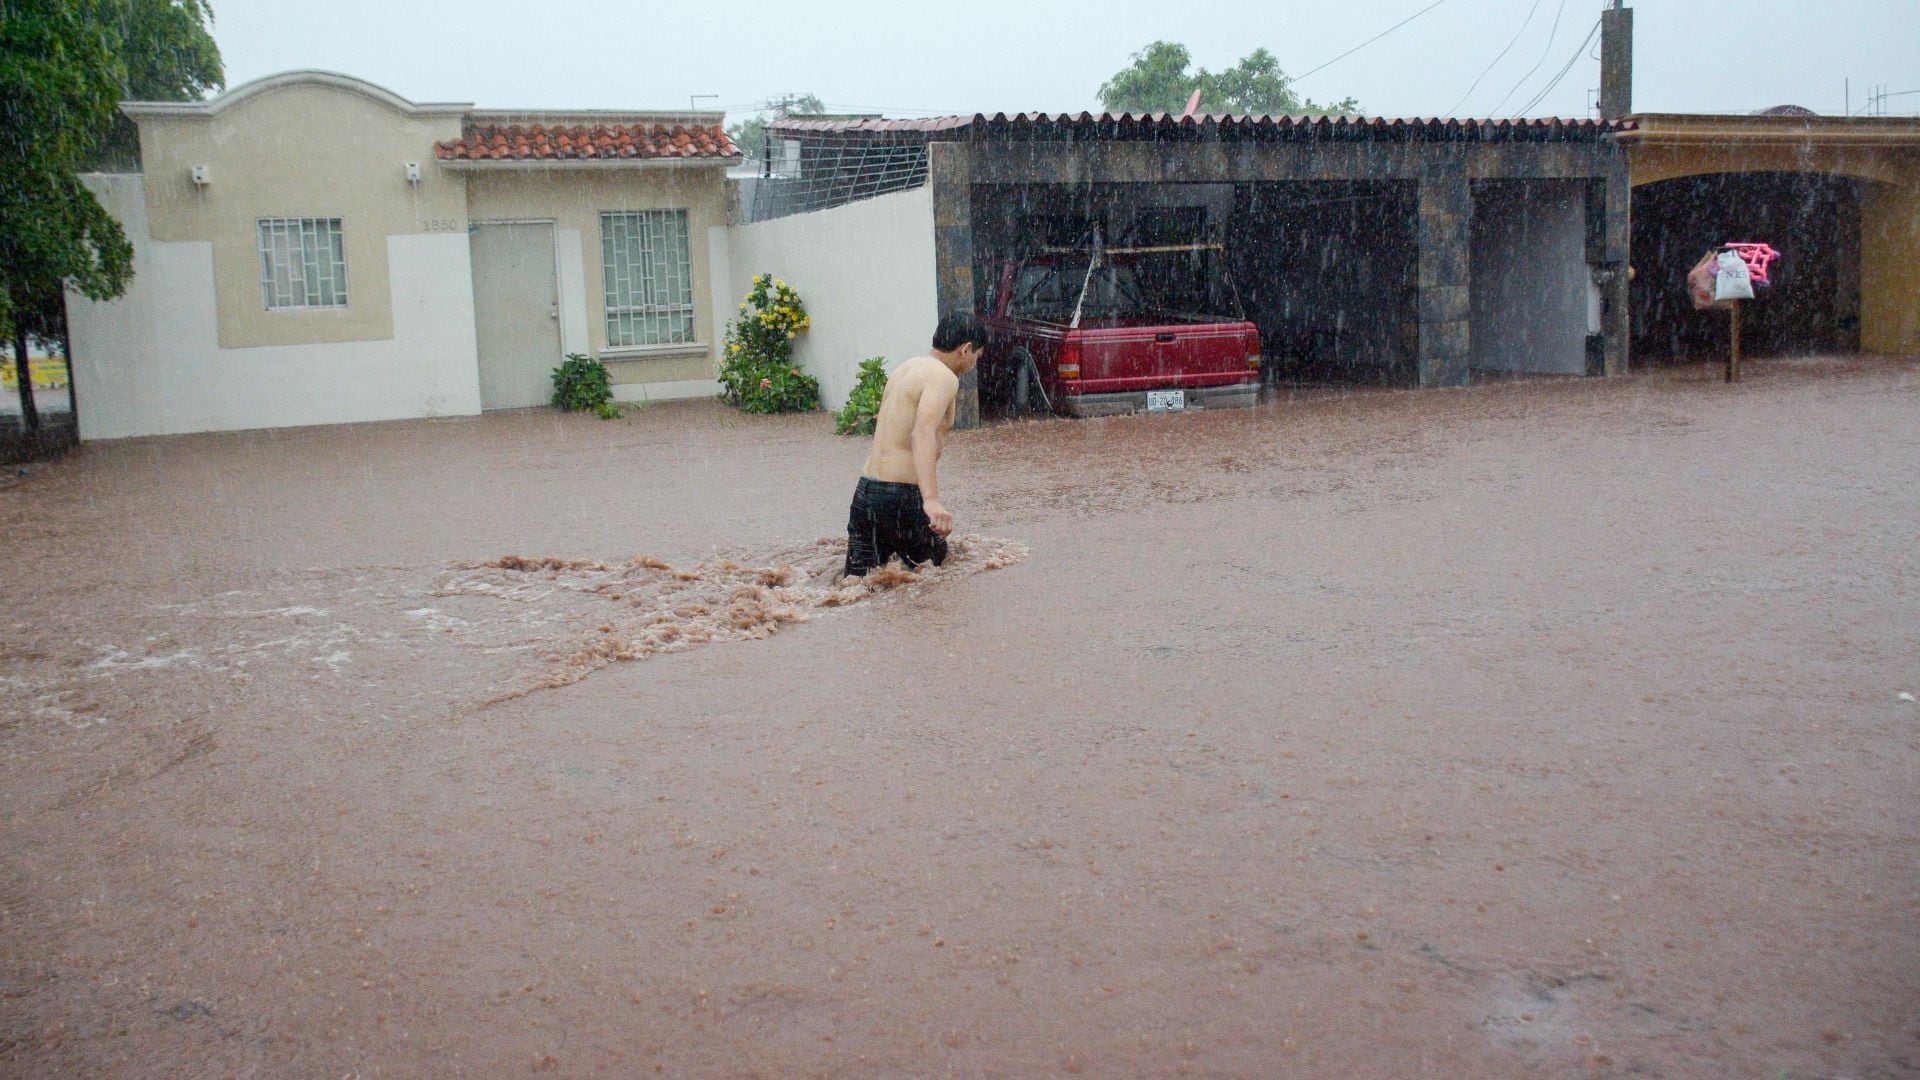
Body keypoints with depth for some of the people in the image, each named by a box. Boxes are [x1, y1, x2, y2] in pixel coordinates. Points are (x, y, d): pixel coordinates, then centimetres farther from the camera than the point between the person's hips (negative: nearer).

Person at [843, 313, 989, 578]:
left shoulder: (906, 367, 18)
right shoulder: (944, 377, -10)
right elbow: (924, 433, -28)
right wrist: (931, 500, -40)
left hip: (866, 490, 8)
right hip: (904, 497, -8)